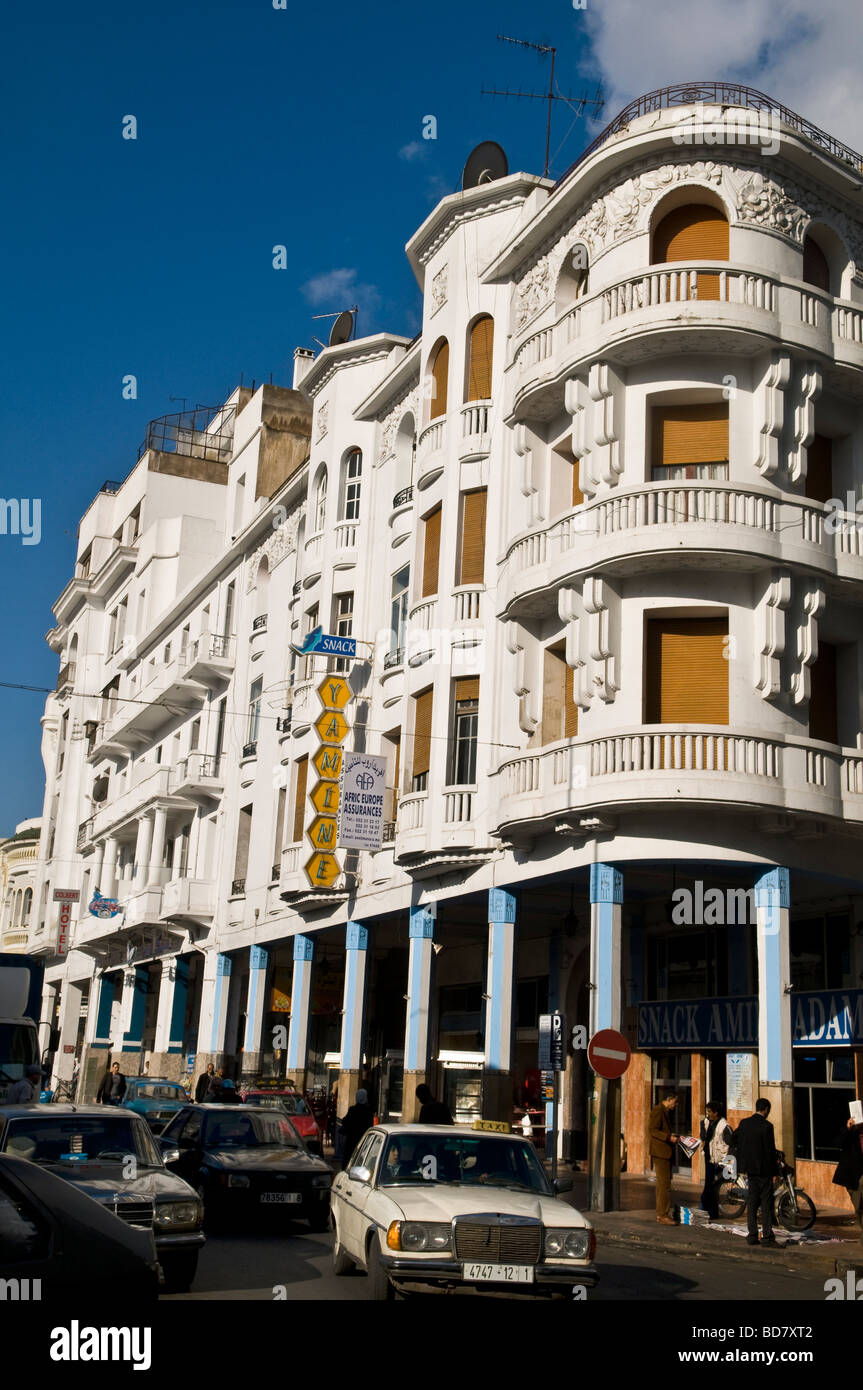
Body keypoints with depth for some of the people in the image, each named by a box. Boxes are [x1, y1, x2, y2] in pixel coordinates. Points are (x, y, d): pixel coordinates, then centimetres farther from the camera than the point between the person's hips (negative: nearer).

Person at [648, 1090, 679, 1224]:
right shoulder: (658, 1111, -13)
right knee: (665, 1184, -10)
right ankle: (663, 1215, -7)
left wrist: (672, 1137, 11)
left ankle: (661, 1213, 19)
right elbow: (652, 1130, -20)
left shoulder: (666, 1111, 18)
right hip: (660, 1152, -10)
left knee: (662, 1184, 13)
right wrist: (669, 1137, -23)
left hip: (666, 1152, 10)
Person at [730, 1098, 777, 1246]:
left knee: (752, 1203, 11)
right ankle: (767, 1236, 0)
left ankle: (752, 1235, 12)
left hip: (749, 1168, 6)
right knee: (766, 1203, 0)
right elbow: (770, 1150, -13)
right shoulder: (766, 1126, -14)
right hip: (764, 1169, -6)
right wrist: (774, 1172, -7)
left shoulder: (744, 1123, 5)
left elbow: (733, 1143, 10)